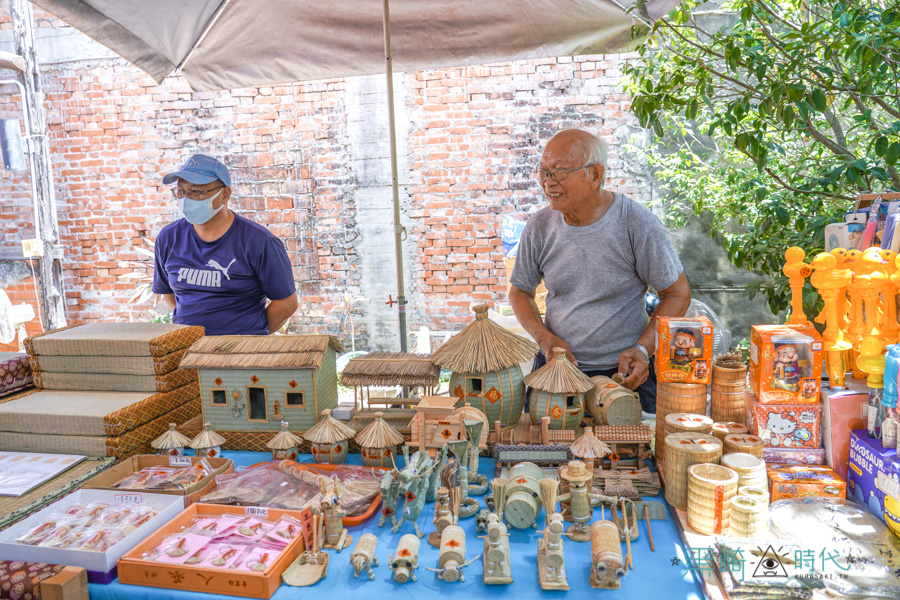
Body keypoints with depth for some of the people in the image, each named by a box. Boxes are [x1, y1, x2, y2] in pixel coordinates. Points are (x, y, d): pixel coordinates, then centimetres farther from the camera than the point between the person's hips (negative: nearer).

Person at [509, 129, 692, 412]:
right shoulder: (539, 226, -3)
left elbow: (678, 293, -4)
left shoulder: (638, 224, -13)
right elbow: (520, 291, 9)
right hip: (555, 367, 3)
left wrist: (642, 349, -17)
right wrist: (544, 337, -9)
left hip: (625, 373, -2)